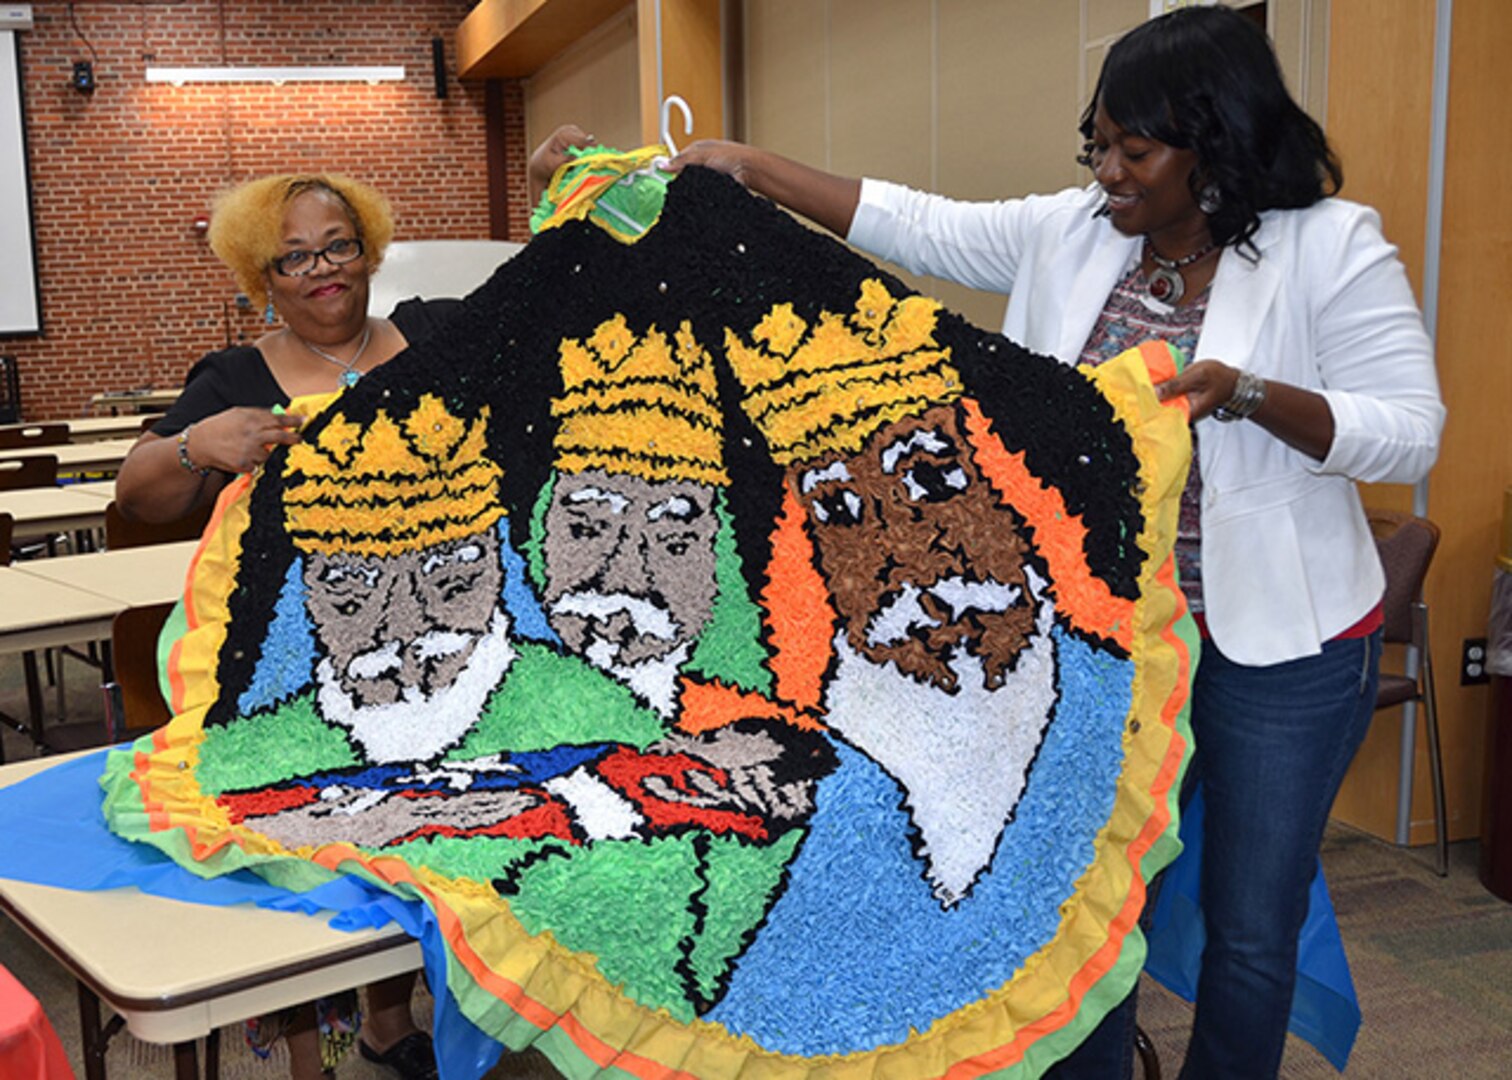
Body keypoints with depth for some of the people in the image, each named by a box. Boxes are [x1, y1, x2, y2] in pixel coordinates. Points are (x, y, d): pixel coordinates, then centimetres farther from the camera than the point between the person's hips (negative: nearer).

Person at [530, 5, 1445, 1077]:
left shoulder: (1333, 246, -10)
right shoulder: (1068, 233, 1)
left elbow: (1411, 432, -11)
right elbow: (907, 225, -1)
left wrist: (1247, 395, -27)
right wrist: (742, 163, -7)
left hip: (1283, 646, -3)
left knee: (1251, 932, 11)